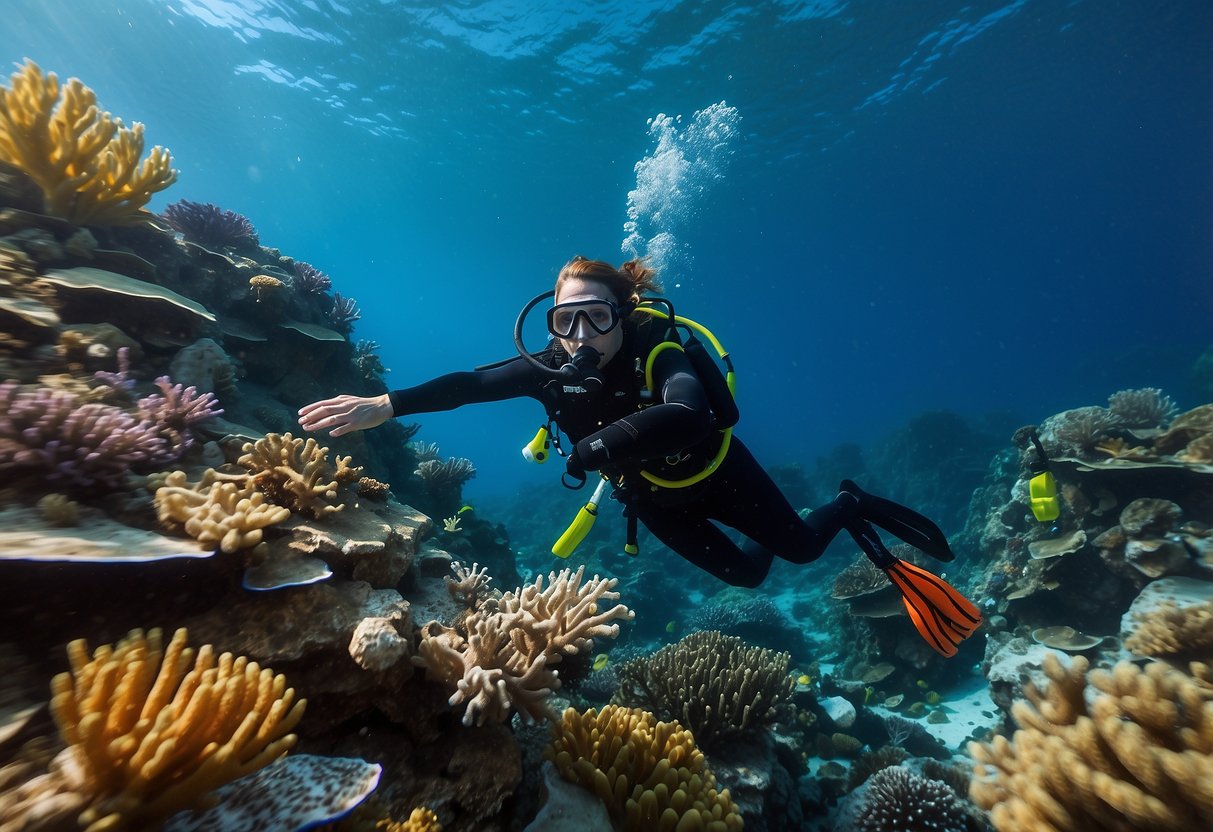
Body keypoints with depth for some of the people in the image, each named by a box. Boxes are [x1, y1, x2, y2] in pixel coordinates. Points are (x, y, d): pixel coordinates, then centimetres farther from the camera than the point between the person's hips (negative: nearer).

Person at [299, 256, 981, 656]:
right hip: (650, 497, 4)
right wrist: (386, 405, -40)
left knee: (800, 547, 7)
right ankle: (858, 535, 46)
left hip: (715, 471, -4)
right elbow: (470, 383, -28)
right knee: (743, 573, 18)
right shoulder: (551, 366, -21)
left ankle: (854, 507, 41)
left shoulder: (658, 351, -34)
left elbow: (690, 415, -54)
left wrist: (595, 447, -55)